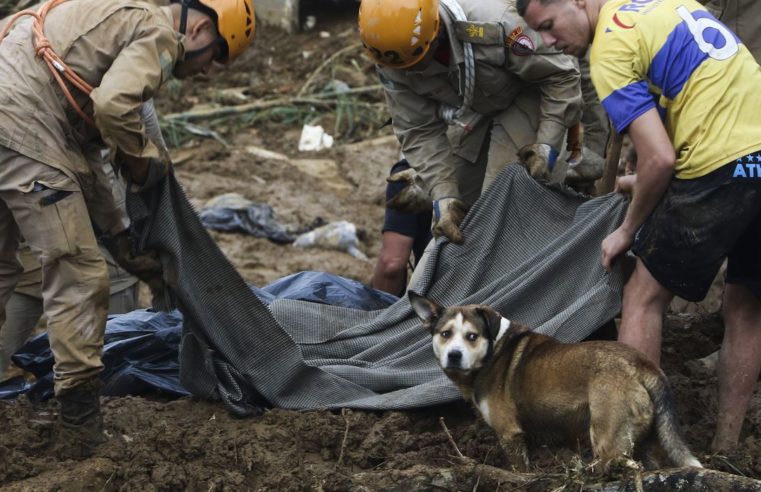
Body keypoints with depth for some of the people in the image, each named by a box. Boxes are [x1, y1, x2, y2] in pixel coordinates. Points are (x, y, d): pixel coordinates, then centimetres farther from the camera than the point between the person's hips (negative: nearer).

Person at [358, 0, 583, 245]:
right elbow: (419, 131, -18)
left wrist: (548, 142, -31)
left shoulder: (492, 23, -39)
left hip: (519, 100, -4)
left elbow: (561, 76, -27)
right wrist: (442, 193, -29)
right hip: (467, 112, 4)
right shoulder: (392, 62, -26)